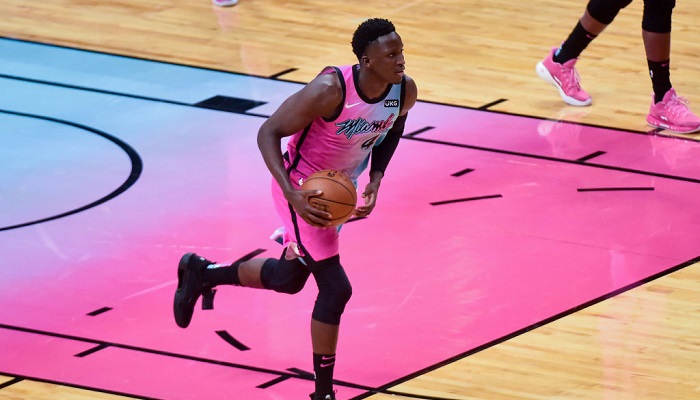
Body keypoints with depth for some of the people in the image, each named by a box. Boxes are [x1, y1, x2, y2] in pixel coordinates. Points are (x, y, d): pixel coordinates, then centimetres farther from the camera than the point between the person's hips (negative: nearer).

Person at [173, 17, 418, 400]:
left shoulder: (405, 91, -15)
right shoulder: (329, 91, -34)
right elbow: (268, 133, -25)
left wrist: (376, 178, -5)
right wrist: (293, 195, -36)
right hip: (304, 188, -8)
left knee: (289, 279, 22)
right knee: (336, 287, -12)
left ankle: (201, 273, 46)